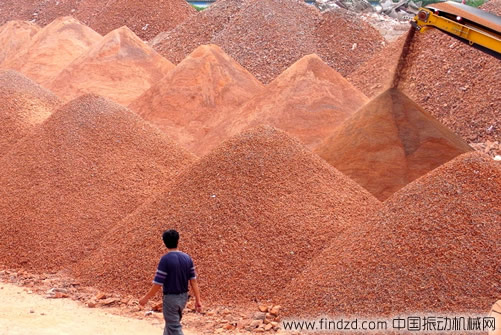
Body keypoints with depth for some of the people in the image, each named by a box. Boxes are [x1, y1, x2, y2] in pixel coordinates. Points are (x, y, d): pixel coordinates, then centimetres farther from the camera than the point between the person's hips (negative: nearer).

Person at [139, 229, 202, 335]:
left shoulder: (165, 259, -18)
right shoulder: (187, 258, 0)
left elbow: (158, 284, -17)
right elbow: (193, 281, 0)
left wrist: (146, 298, -5)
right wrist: (198, 300, 3)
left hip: (171, 298, -6)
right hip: (183, 297, 7)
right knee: (170, 322, 24)